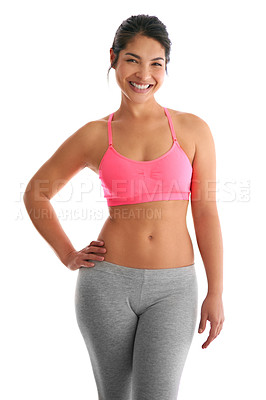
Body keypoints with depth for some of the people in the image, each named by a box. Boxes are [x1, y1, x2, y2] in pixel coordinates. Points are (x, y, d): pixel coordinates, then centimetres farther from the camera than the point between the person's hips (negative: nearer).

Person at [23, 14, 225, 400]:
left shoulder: (192, 129, 1)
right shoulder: (94, 135, 2)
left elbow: (206, 213, 2)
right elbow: (35, 193, 13)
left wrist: (216, 293, -1)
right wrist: (68, 256, 4)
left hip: (172, 289, 0)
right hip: (108, 283, 1)